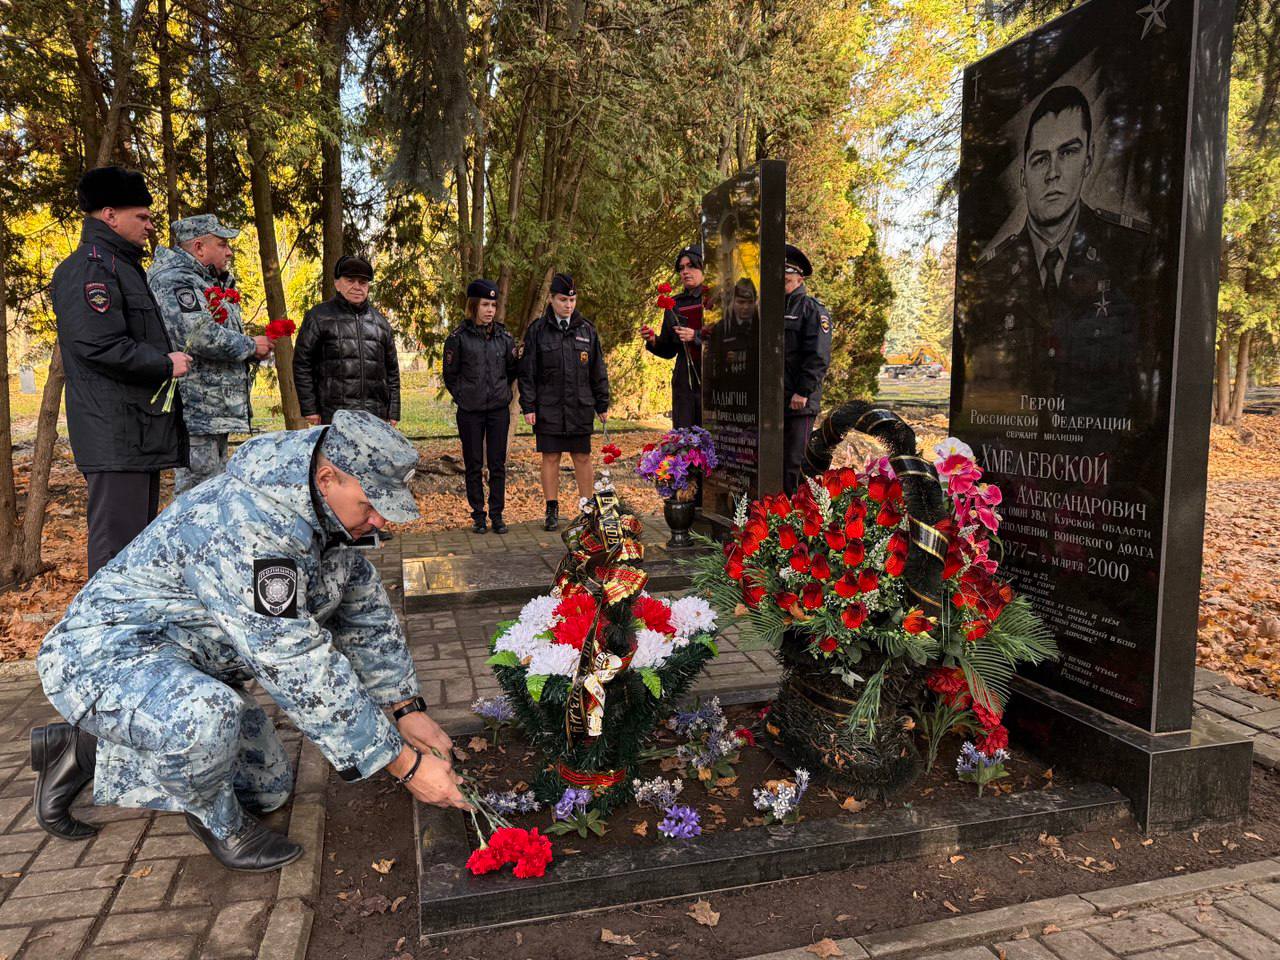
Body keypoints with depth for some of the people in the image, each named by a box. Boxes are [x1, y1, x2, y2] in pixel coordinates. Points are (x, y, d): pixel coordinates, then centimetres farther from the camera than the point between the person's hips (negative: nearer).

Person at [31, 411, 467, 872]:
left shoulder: (326, 515, -5)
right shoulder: (247, 528, -34)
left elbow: (367, 612, 6)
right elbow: (301, 672, -35)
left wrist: (407, 708, -1)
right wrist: (405, 764, -30)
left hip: (190, 667, 9)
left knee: (268, 787, 14)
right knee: (204, 719, -40)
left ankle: (87, 752, 21)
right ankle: (216, 817, -4)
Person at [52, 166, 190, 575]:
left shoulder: (122, 266, 23)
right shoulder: (88, 267, -11)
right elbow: (99, 346, -22)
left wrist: (169, 359, 13)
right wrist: (165, 364, -12)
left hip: (141, 431, 11)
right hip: (115, 435, -11)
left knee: (141, 538, 17)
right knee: (117, 543, -7)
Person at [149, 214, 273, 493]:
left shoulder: (211, 282, 22)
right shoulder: (173, 279, -11)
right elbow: (197, 335, -25)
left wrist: (254, 349, 5)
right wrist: (250, 346, -12)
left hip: (218, 412, 11)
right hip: (195, 408, -11)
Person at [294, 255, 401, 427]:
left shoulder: (380, 321, 18)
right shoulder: (319, 316, 6)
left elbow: (392, 370, 20)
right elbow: (302, 364, 3)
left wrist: (393, 412, 13)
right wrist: (309, 409, -3)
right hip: (333, 416, -4)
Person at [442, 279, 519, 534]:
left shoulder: (504, 337, 4)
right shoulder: (458, 338, -4)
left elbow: (512, 370, 17)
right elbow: (450, 375, 4)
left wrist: (501, 391, 11)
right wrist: (462, 396, 0)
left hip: (499, 410, 2)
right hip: (470, 412, -2)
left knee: (498, 465, 5)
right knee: (474, 465, 6)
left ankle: (497, 514, 14)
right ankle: (478, 515, 16)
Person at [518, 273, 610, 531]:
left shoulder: (587, 330, 8)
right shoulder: (537, 330, 0)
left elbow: (598, 371, 11)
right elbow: (527, 372, 0)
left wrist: (602, 404, 9)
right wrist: (528, 406, -6)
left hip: (580, 407, 2)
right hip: (548, 407, -2)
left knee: (583, 457, 6)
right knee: (550, 457, 4)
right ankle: (552, 511, 13)